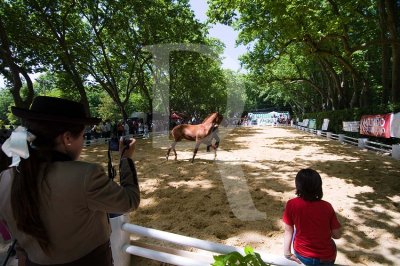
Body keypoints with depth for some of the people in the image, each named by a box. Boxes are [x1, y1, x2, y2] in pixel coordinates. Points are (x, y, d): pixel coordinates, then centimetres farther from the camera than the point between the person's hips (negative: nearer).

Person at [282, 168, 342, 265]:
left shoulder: (291, 204, -18)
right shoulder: (327, 206, -16)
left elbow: (288, 231, -10)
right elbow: (337, 235, -7)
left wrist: (287, 253, 1)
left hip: (302, 255, -1)